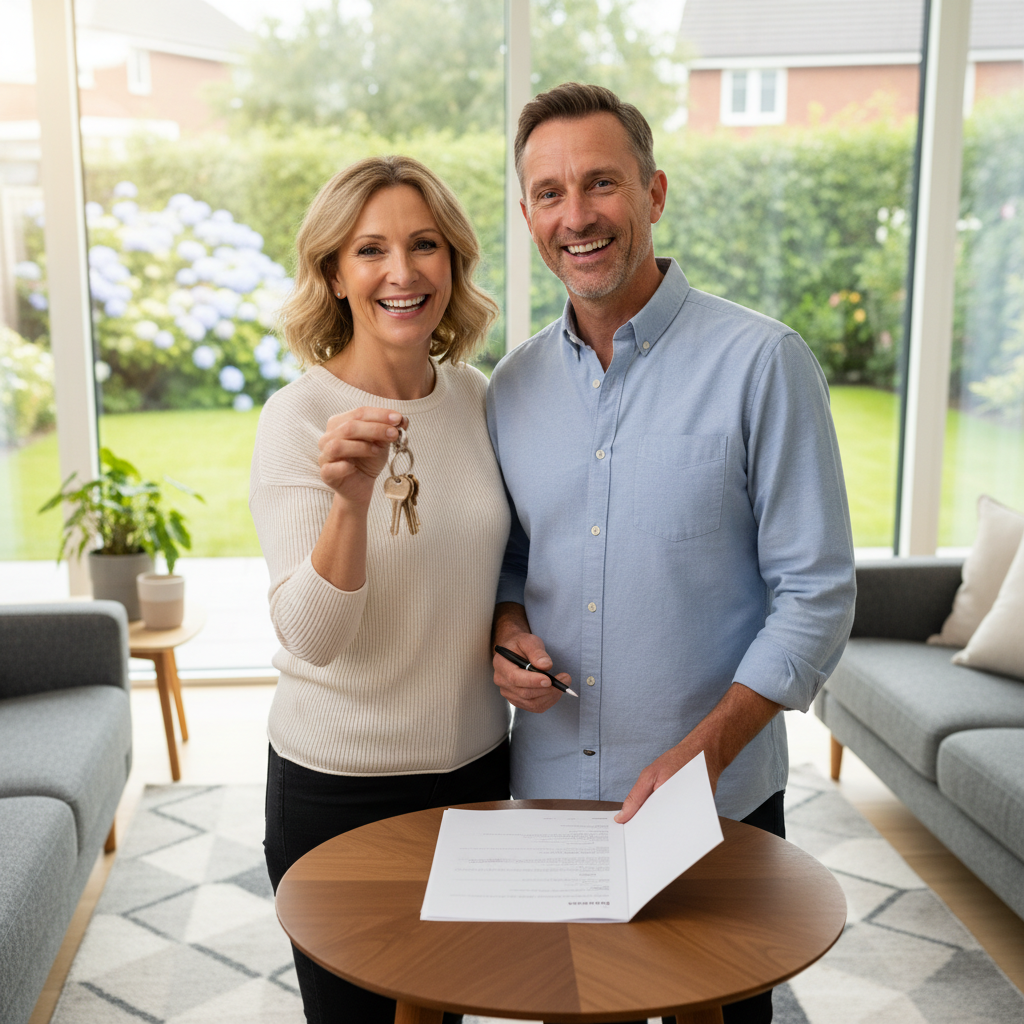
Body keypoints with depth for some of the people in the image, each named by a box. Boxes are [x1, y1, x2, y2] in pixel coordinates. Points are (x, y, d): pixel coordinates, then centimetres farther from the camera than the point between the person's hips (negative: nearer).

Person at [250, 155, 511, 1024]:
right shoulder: (299, 416, -16)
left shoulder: (475, 397, 0)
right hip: (341, 786, -4)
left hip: (478, 762, 5)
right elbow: (311, 637, -23)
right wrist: (350, 499, -37)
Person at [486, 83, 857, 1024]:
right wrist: (508, 628, -7)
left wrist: (702, 752, -19)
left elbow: (816, 594, -12)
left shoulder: (762, 362, -11)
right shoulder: (515, 383, 3)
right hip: (546, 786, 4)